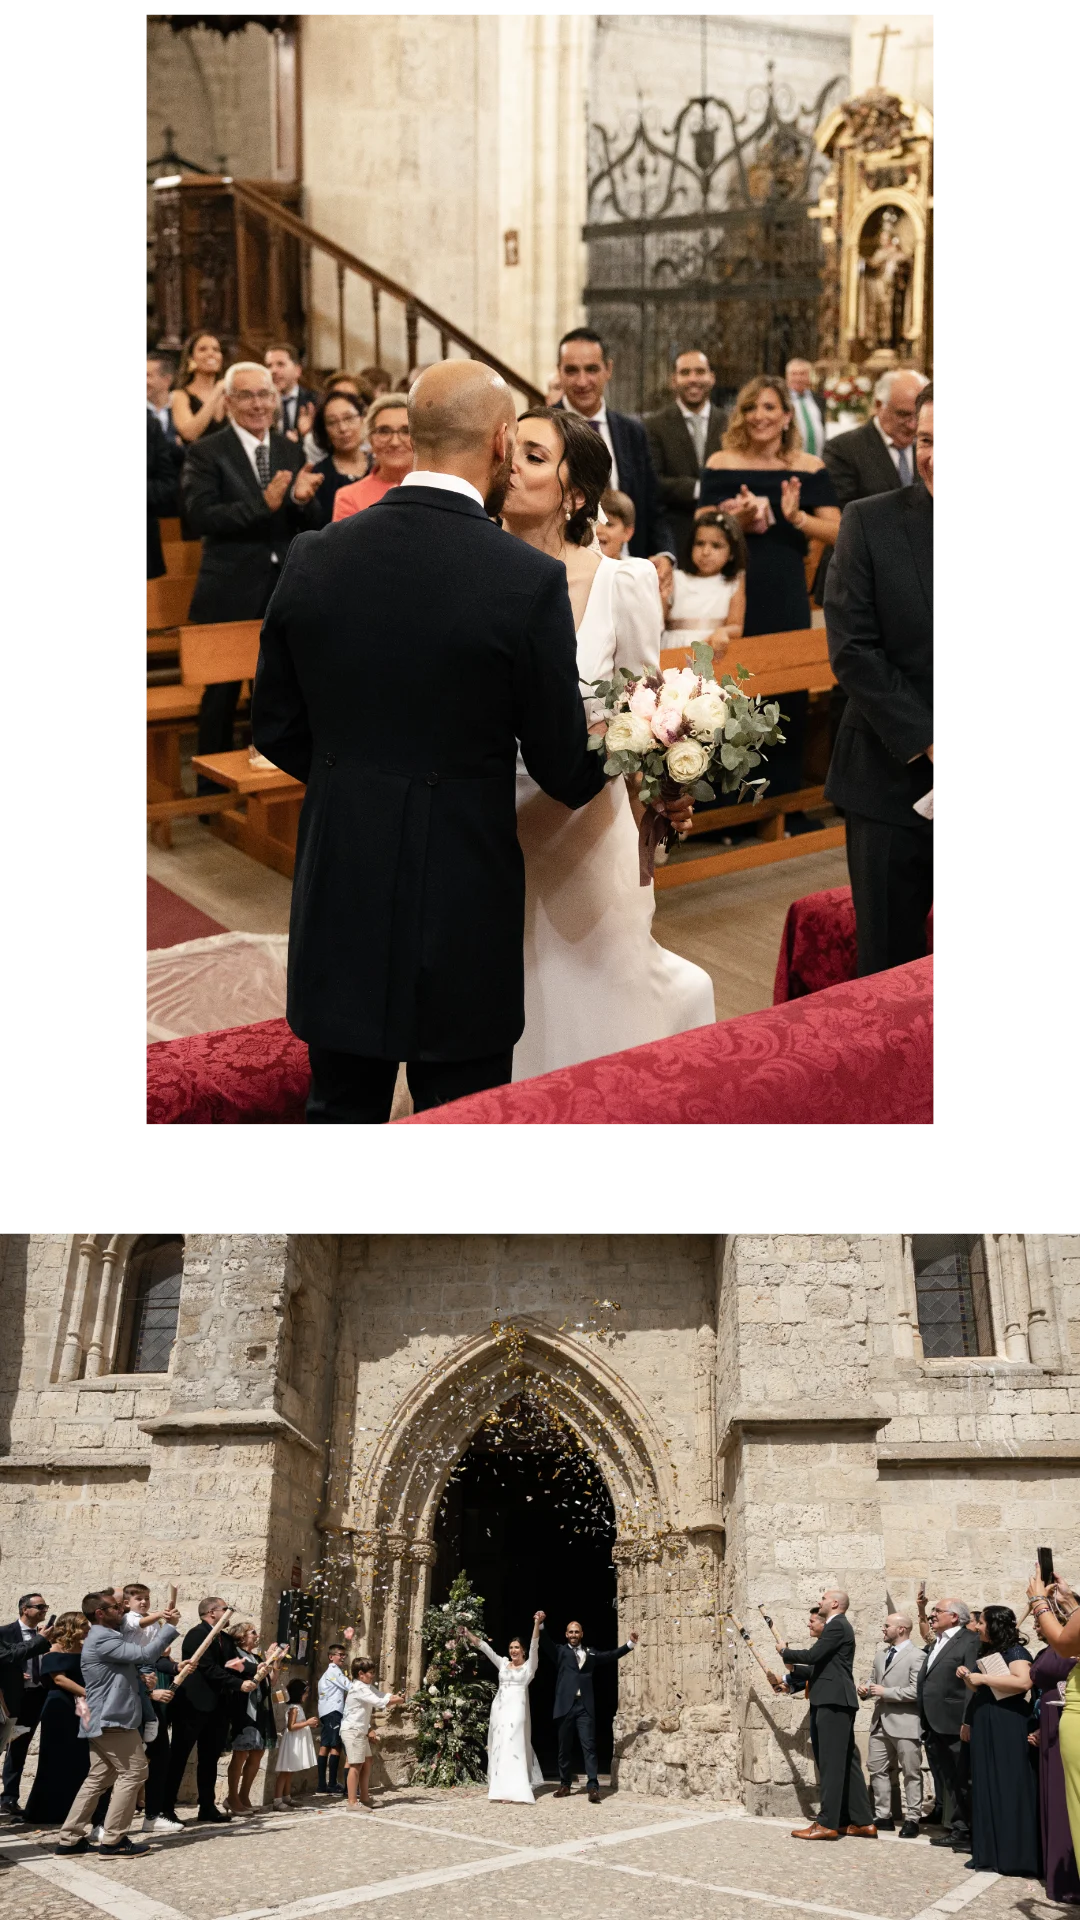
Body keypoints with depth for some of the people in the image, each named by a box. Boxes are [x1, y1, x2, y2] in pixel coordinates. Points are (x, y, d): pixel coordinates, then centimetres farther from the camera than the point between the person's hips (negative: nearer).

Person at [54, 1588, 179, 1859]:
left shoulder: (106, 1637, 18)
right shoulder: (102, 1639, -17)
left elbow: (137, 1655, 26)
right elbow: (144, 1653, -23)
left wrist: (162, 1627, 16)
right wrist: (169, 1627, -13)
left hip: (104, 1719, 11)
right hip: (113, 1718, -11)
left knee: (98, 1777, 11)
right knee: (133, 1772, -8)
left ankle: (70, 1839, 11)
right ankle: (113, 1841, -7)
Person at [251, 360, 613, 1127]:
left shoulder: (314, 557, -3)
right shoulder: (529, 580, -15)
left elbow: (277, 730, 6)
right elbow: (567, 772, -7)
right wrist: (614, 754, 15)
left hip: (338, 893, 4)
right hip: (461, 903, -4)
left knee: (341, 1105, 16)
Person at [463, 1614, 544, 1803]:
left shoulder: (529, 1666, 2)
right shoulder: (503, 1663, 14)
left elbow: (534, 1646, -12)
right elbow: (485, 1647, 13)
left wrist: (537, 1624, -26)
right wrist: (468, 1634, 6)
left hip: (517, 1708, -5)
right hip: (499, 1708, 5)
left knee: (513, 1745, -11)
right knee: (499, 1746, 6)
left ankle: (515, 1790, -15)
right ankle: (502, 1788, 12)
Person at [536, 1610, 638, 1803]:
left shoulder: (590, 1653, 18)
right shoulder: (560, 1651, 9)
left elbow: (611, 1655, 19)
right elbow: (546, 1643, -6)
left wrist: (630, 1644, 9)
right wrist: (540, 1625, -25)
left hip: (585, 1706, 1)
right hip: (565, 1705, -1)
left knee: (589, 1746, -6)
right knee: (565, 1747, 6)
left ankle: (593, 1786, -9)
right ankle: (565, 1783, 17)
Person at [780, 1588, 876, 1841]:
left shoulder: (837, 1625, -12)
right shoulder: (838, 1626, 20)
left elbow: (813, 1654, -20)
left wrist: (786, 1653, -4)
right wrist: (794, 1668, 18)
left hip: (834, 1701, -11)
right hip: (837, 1700, 11)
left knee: (831, 1762, -9)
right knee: (847, 1762, 11)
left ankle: (827, 1823, -9)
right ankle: (862, 1821, 13)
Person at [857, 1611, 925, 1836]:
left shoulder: (917, 1656, -10)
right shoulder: (880, 1654, 16)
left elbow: (916, 1691, -19)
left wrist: (885, 1692, -17)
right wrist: (866, 1691, -1)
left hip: (905, 1723, -8)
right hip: (881, 1721, 8)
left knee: (911, 1774, 1)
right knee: (878, 1770, 10)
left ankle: (912, 1819, 7)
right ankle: (883, 1816, 17)